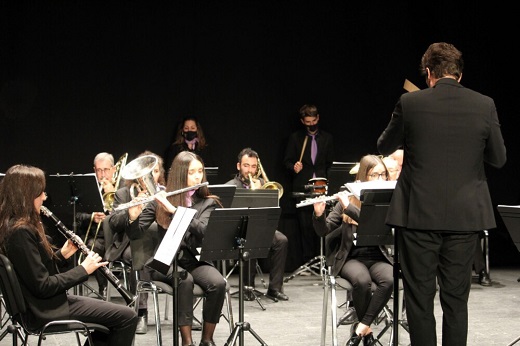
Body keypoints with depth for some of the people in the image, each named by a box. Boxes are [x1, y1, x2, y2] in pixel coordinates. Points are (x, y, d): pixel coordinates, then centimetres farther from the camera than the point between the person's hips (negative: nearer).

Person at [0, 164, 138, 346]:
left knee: (112, 316, 22)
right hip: (46, 309, -10)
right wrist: (83, 269, -16)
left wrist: (62, 254, 1)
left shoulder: (17, 225, 7)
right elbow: (43, 286, -25)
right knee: (127, 316, -7)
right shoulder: (21, 231, -23)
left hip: (46, 302, 10)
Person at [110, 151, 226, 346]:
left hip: (195, 260, 2)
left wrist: (173, 209, -24)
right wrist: (133, 216, -24)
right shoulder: (161, 200, 3)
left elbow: (202, 229, -16)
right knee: (185, 281, -35)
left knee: (218, 283, -29)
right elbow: (135, 234, -2)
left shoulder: (207, 203, 5)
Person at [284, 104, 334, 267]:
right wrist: (294, 168, -12)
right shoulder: (295, 138, 10)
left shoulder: (327, 138, 13)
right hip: (302, 188, -1)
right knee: (306, 226, -5)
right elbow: (287, 161, 8)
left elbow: (331, 163, 16)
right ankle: (308, 262, 0)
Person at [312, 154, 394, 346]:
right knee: (362, 280, -34)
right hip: (351, 257, -1)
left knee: (389, 280, -33)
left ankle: (362, 327, -20)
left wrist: (349, 208, -23)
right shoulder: (348, 198, 4)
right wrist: (319, 214, -20)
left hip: (378, 256, 1)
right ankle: (367, 329, -11)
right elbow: (324, 231, 1)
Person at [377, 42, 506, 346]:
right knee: (456, 298, 10)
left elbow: (385, 147, 7)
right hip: (465, 216, 2)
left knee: (419, 296, 8)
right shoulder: (484, 105, -4)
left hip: (419, 214, -1)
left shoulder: (410, 103, -7)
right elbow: (498, 159, 6)